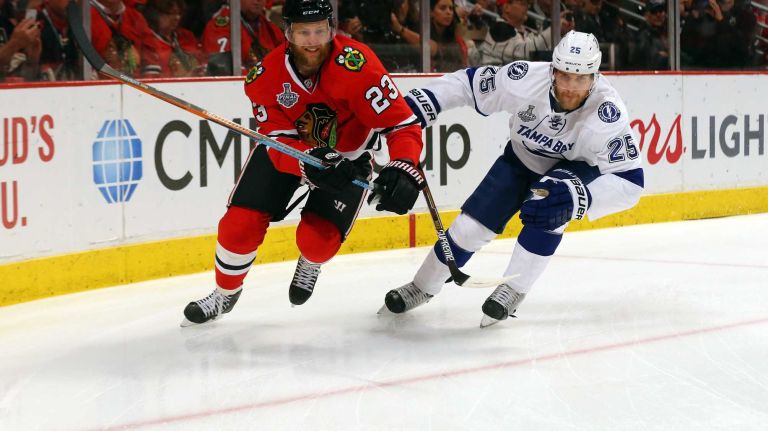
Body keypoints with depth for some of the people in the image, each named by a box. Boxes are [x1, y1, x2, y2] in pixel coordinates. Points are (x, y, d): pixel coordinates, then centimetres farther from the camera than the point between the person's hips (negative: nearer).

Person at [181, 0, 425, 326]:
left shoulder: (357, 65, -35)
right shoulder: (265, 76, -25)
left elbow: (402, 124, -35)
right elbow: (279, 143, -25)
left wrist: (404, 169, -53)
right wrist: (311, 162, -47)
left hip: (348, 154, -2)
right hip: (286, 145, 2)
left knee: (316, 239, -17)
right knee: (240, 225, -7)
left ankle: (310, 263, 24)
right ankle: (225, 293, 23)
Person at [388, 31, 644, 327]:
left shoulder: (608, 113, -39)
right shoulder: (526, 79, -34)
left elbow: (629, 181, -38)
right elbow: (469, 83, -18)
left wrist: (577, 197, -53)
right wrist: (419, 104, -29)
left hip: (578, 167, -2)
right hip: (522, 158, 2)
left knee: (549, 210, -32)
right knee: (472, 225, -2)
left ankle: (513, 291, -12)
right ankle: (422, 288, 25)